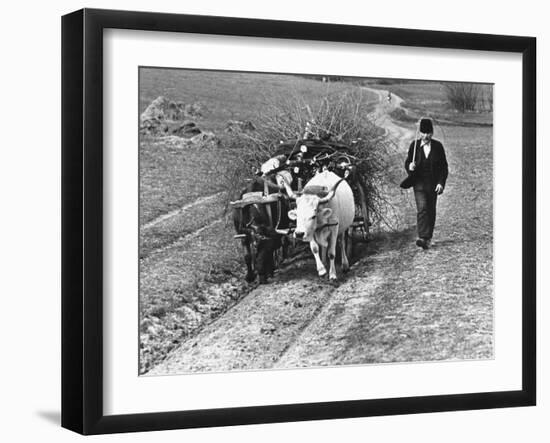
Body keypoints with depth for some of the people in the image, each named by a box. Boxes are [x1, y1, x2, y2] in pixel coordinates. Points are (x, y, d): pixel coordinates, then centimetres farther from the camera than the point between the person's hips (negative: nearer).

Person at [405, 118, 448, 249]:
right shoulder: (414, 145, -1)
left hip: (433, 184, 1)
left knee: (431, 210, 9)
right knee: (422, 208, -16)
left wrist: (441, 183, -7)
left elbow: (444, 167, 3)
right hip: (419, 183, -1)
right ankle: (423, 237, -23)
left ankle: (428, 238, 21)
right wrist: (410, 167, -18)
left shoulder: (438, 146, 0)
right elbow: (407, 162, 6)